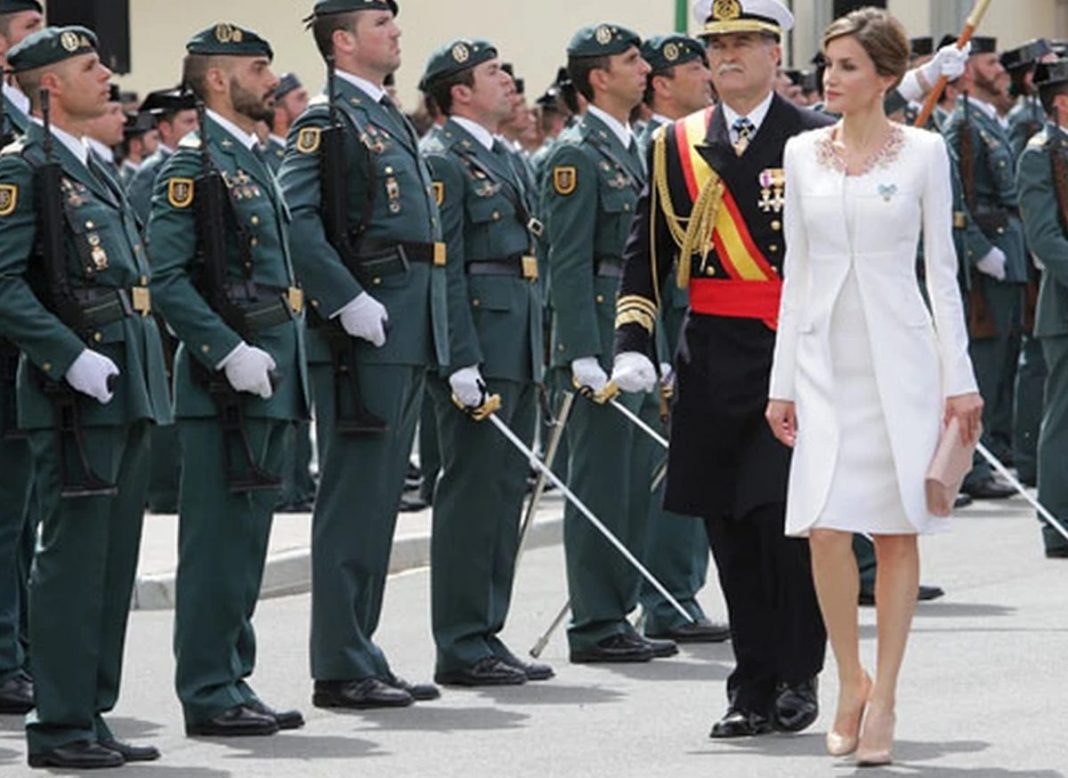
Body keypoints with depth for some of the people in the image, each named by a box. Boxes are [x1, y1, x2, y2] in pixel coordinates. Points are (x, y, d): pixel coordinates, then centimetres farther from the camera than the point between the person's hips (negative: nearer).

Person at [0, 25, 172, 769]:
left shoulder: (95, 169, 19)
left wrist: (146, 371, 15)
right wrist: (71, 357, -23)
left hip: (128, 390, 9)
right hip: (76, 398, -9)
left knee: (113, 561, 11)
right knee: (74, 558, -7)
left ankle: (90, 715, 17)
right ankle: (60, 727, -3)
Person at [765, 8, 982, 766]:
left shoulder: (923, 152, -1)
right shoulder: (803, 154, 7)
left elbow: (942, 266, 0)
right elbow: (796, 270, 9)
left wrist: (959, 377, -4)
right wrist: (783, 381, 6)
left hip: (900, 358, -2)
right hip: (826, 359, 2)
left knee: (898, 531, 1)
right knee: (825, 527, -8)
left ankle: (883, 698, 8)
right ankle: (851, 681, 10)